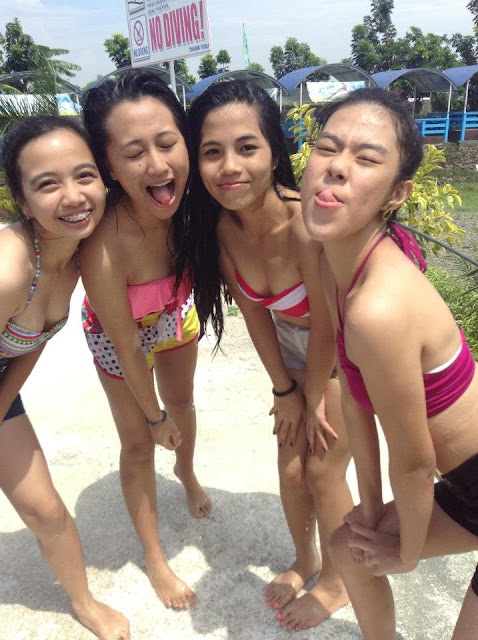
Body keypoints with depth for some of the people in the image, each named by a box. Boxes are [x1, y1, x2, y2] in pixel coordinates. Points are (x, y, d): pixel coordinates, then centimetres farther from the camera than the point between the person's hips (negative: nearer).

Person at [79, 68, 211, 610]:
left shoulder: (189, 201, -31)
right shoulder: (104, 247, -41)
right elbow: (127, 347, -26)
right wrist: (154, 416, -10)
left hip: (174, 314, 4)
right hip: (121, 335, -4)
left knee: (182, 401, 26)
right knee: (139, 443, 10)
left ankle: (186, 470, 61)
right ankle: (154, 558, 36)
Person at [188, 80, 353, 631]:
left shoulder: (308, 225, -37)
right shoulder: (220, 224, -18)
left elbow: (328, 330, -24)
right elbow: (254, 311, -7)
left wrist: (313, 397, -8)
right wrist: (284, 390, -1)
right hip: (293, 344, 5)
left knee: (324, 469, 6)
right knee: (290, 460, 15)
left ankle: (335, 584, 36)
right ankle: (304, 561, 43)